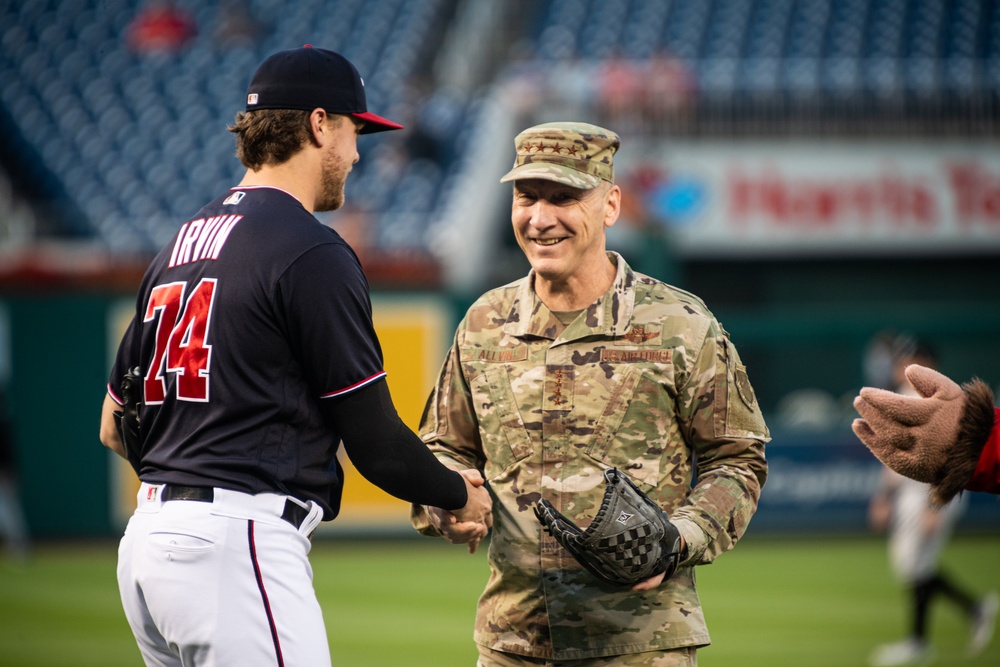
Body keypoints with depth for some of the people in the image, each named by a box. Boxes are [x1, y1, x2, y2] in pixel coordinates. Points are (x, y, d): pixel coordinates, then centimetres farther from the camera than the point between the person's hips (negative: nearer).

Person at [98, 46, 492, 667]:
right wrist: (462, 495, 11)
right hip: (235, 545, -9)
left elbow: (115, 426, 22)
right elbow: (375, 442, -7)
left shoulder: (180, 244, 18)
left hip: (144, 544, 9)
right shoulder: (313, 253, -8)